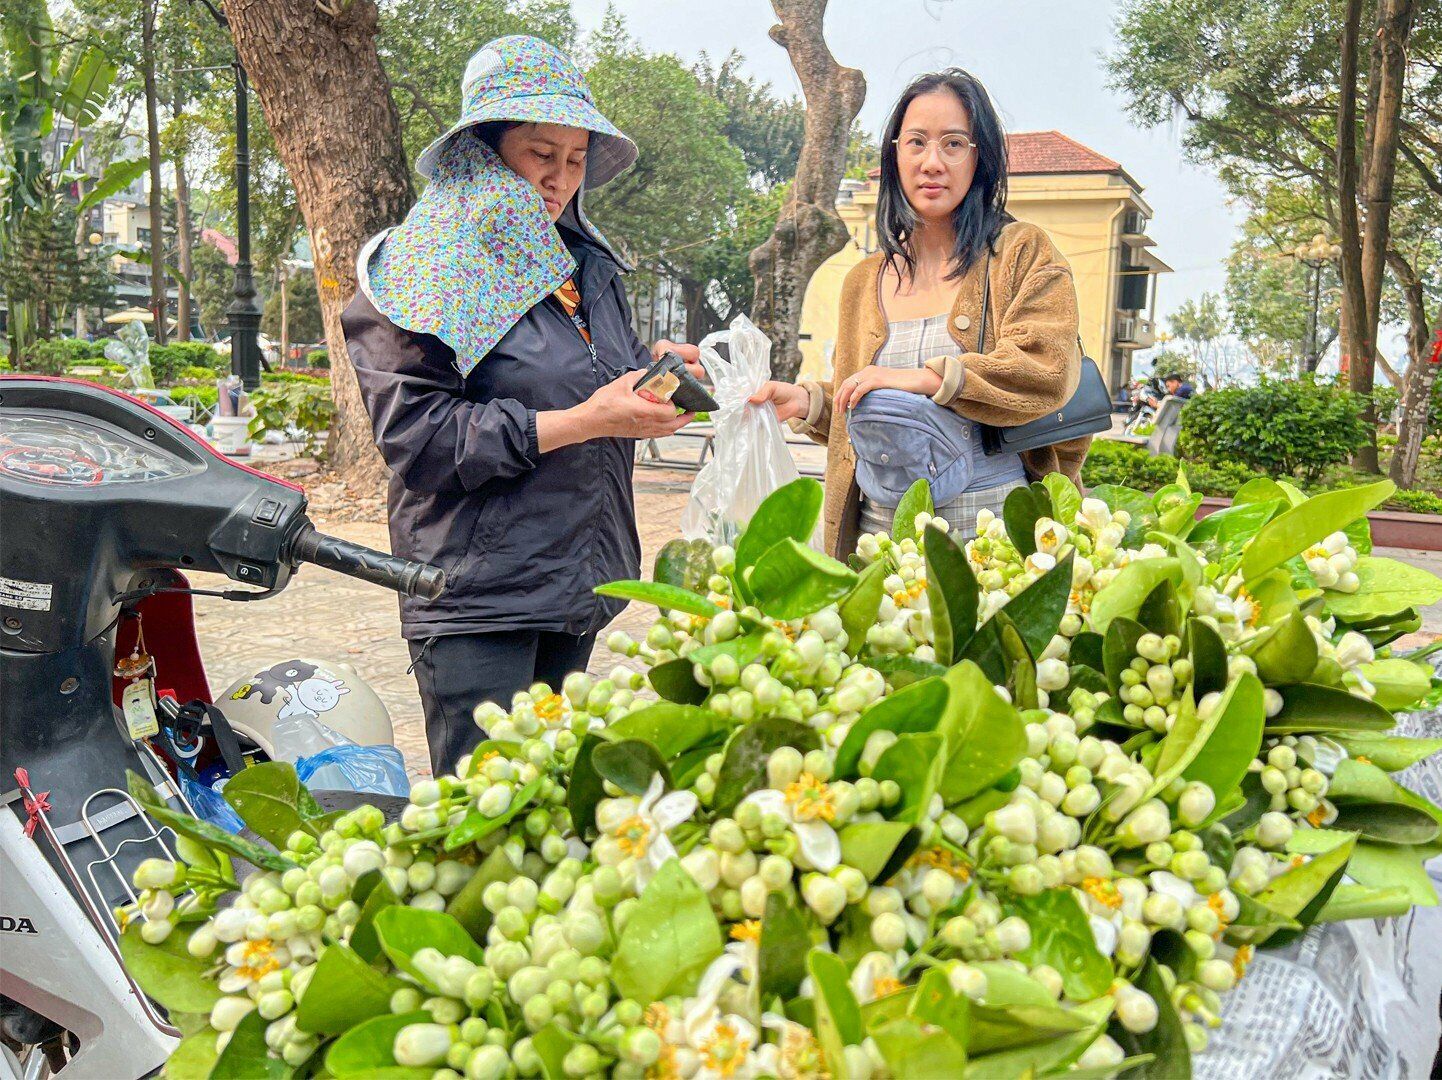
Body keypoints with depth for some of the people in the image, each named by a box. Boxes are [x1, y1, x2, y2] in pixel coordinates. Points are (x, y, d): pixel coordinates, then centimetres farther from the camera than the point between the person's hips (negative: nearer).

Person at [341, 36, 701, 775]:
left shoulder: (584, 262, 17)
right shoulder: (422, 270, -6)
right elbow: (418, 437, -15)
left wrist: (649, 367, 5)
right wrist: (579, 422, -20)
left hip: (575, 588, 7)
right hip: (475, 599, -7)